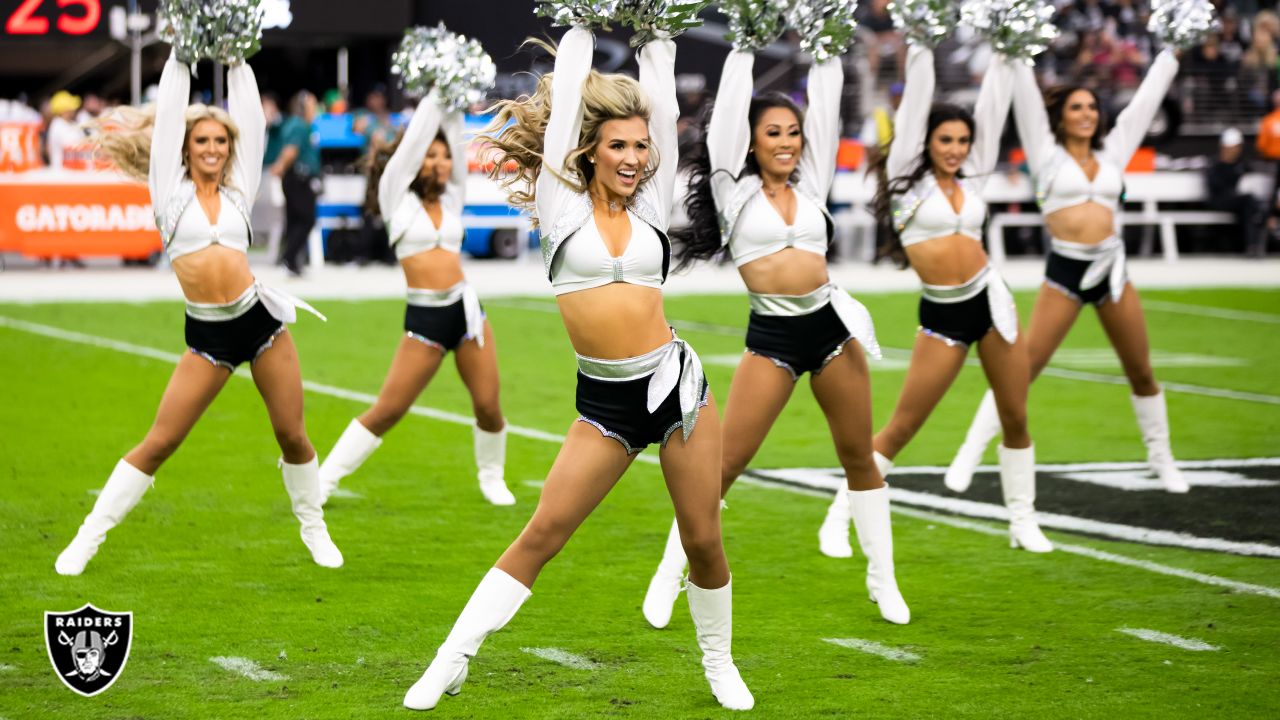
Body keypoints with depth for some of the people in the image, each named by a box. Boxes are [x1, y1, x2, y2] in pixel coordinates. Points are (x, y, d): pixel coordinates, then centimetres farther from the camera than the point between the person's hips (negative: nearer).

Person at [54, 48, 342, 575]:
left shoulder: (239, 190, 9)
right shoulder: (170, 189, 5)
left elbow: (250, 118, 8)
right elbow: (168, 114, 2)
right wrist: (181, 56, 7)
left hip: (260, 316, 2)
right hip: (207, 333, -2)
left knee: (292, 435, 6)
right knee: (159, 442, -3)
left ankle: (313, 527, 26)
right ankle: (87, 539, 5)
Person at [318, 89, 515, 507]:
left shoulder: (452, 198, 12)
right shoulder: (397, 198, 3)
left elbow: (455, 138, 6)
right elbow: (416, 137, 0)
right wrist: (433, 96, 5)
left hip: (466, 309, 4)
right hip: (423, 318, -3)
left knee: (488, 406, 1)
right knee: (386, 411, -4)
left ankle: (492, 477, 24)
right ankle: (324, 479, 6)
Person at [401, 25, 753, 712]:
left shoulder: (650, 207, 7)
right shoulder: (562, 206, 2)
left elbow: (660, 101, 7)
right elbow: (565, 98, 2)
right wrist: (580, 30, 8)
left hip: (675, 383, 2)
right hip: (604, 403, -2)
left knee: (703, 540, 4)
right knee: (541, 534, -5)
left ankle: (718, 662, 25)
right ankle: (452, 660, 2)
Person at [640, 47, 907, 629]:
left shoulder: (810, 186, 10)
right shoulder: (735, 192, 3)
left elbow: (826, 105, 9)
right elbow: (729, 108, -1)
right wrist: (744, 49, 3)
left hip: (831, 327, 3)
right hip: (771, 338, -3)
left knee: (859, 457, 10)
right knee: (724, 465, -4)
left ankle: (882, 580, 20)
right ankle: (668, 578, 6)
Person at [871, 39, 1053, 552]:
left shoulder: (972, 179, 9)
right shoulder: (907, 178, 0)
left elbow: (992, 111, 11)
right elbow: (915, 104, -2)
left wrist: (1003, 61, 10)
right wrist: (921, 50, -2)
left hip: (991, 300, 4)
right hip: (941, 315, -4)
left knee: (1016, 418, 6)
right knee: (901, 427, -3)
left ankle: (1023, 522, 17)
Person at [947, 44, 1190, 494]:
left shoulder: (1113, 152, 13)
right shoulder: (1047, 153, 5)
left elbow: (1147, 96, 19)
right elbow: (1026, 95, 1)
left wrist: (1172, 52, 22)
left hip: (1112, 269, 4)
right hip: (1065, 271, -4)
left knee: (1141, 373, 10)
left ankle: (1161, 458, 25)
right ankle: (970, 455, -1)